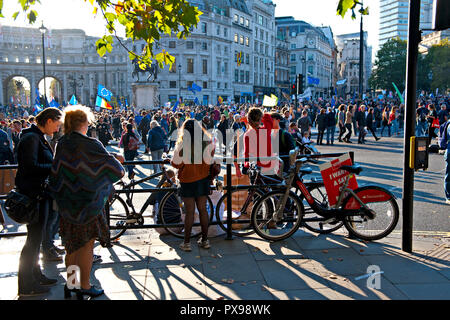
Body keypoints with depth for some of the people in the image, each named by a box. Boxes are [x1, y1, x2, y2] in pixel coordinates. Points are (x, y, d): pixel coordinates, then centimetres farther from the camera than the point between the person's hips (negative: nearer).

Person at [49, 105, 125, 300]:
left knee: (72, 244, 18)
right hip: (87, 202, -6)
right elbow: (109, 163, -9)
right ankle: (84, 286, 13)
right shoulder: (90, 144, -15)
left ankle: (70, 283, 28)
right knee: (86, 244, 4)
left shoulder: (61, 144, 3)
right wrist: (118, 163, 14)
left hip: (66, 203, 6)